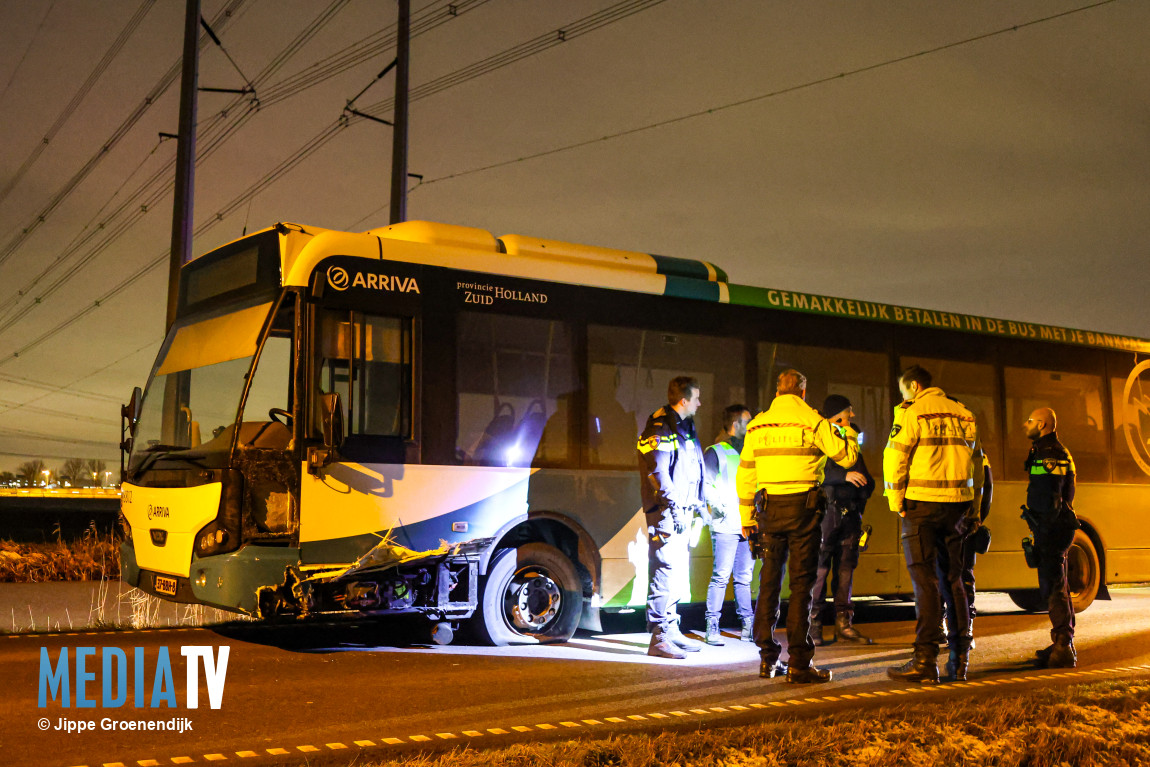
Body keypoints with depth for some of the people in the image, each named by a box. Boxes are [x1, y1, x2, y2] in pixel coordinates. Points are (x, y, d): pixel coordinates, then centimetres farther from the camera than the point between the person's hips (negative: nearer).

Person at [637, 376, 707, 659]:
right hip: (666, 512, -10)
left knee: (676, 571, 15)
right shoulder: (660, 427, -12)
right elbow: (658, 472, -20)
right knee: (665, 570, -12)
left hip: (681, 511, 10)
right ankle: (659, 638, -11)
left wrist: (698, 504, 23)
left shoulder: (683, 426, 20)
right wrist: (674, 507, -23)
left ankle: (671, 630, 24)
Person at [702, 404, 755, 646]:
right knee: (721, 576, -9)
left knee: (744, 577, 9)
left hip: (747, 525, 7)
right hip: (725, 525, -7)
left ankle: (748, 626, 14)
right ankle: (712, 628, -4)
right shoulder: (715, 452, -1)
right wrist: (719, 505, -18)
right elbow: (705, 485, -8)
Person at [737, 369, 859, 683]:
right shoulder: (813, 421, -3)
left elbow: (745, 474, 9)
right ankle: (799, 663, -2)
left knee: (769, 582, 11)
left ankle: (768, 659, 15)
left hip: (770, 509, 4)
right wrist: (847, 431, 20)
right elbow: (847, 457, 0)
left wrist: (747, 516, 15)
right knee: (801, 583, -1)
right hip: (803, 508, -4)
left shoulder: (757, 424, 9)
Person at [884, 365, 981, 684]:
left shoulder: (912, 413, -6)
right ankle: (960, 657, 18)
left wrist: (896, 502, -1)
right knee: (953, 579, 14)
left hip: (922, 503, -6)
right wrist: (973, 512, 14)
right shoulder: (963, 414, 13)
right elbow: (973, 461, 13)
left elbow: (894, 460, -11)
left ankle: (925, 660, -7)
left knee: (925, 580, -5)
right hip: (958, 504, 6)